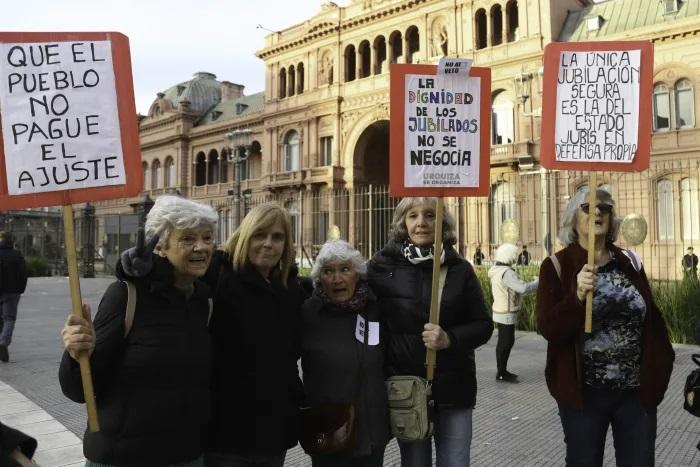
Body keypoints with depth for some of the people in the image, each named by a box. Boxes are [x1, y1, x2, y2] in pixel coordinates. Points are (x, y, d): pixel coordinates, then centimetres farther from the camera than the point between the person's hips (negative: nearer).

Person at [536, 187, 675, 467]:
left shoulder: (630, 262, 4)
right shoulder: (556, 266, -7)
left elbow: (652, 318, 12)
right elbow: (547, 329, -14)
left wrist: (663, 364, 9)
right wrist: (578, 296, -28)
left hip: (637, 391, 3)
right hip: (584, 393, -3)